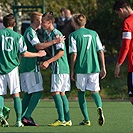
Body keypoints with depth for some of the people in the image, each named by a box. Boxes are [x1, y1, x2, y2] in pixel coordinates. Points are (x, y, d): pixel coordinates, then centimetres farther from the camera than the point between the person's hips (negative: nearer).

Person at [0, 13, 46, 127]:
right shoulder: (18, 36, 1)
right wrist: (38, 54, 16)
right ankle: (19, 120, -2)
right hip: (12, 67, 0)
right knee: (16, 94, 4)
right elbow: (24, 53, 1)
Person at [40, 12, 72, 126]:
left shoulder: (56, 34, -14)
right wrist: (45, 63, 14)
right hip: (57, 68, 10)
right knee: (61, 93, 9)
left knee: (56, 92, -10)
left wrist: (48, 62, -20)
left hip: (60, 67, -10)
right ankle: (67, 120, 11)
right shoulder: (47, 34, 16)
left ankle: (61, 120, -12)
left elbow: (61, 52, -18)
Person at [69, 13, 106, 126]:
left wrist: (72, 71, -1)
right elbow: (101, 51, 6)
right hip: (94, 68, 3)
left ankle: (86, 119, 8)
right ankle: (99, 107, -21)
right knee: (95, 91, 11)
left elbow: (74, 54, -7)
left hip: (81, 69, -3)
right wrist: (103, 68, 11)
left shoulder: (73, 35, -2)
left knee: (81, 92, 12)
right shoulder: (94, 34, 9)